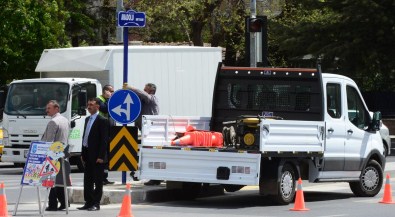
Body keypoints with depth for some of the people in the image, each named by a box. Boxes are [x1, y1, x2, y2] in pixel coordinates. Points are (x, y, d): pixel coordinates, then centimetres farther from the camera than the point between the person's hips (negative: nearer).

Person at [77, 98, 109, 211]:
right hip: (88, 154, 8)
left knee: (98, 181, -2)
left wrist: (101, 156, -18)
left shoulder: (102, 121, -10)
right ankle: (88, 202, 15)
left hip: (97, 155, -8)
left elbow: (104, 139, -13)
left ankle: (96, 204, 1)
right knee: (87, 180, 10)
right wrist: (83, 153, 14)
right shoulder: (87, 119, 15)